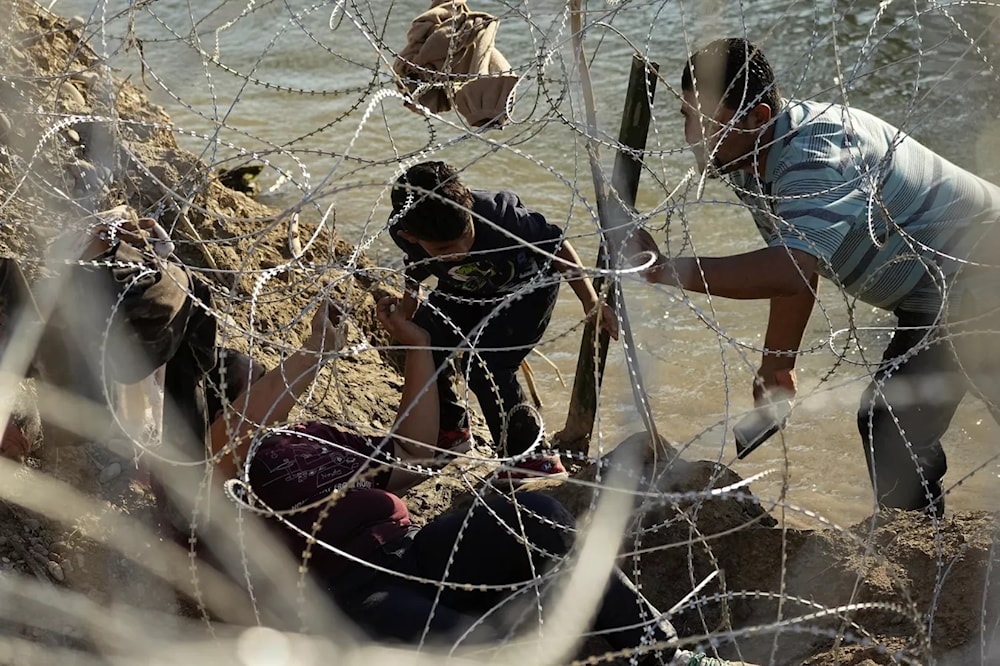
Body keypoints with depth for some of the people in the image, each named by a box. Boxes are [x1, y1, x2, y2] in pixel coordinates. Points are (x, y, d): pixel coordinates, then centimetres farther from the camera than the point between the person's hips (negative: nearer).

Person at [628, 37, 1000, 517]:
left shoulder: (816, 155, -32)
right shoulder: (746, 163, -2)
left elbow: (790, 271, -45)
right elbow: (796, 265, 8)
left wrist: (666, 270, -42)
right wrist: (776, 365, 9)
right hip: (929, 303, 9)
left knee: (893, 430, -14)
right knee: (886, 426, 9)